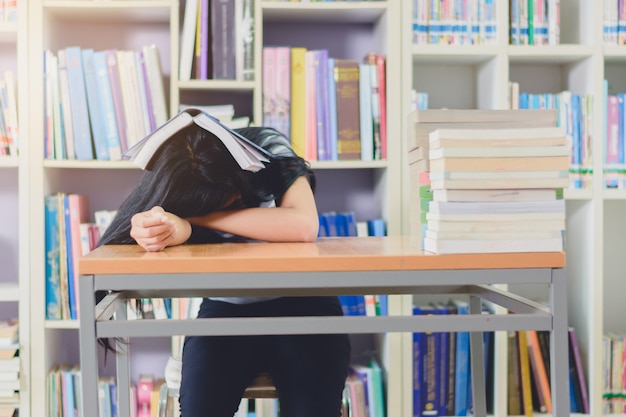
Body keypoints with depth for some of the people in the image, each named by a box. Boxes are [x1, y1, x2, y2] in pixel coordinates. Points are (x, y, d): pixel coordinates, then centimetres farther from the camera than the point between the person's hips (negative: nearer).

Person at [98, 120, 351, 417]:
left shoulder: (268, 148, -16)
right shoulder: (172, 181, -8)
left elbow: (303, 226, -30)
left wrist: (195, 219, -30)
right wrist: (178, 230, -45)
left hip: (302, 303, -1)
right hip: (226, 307, 2)